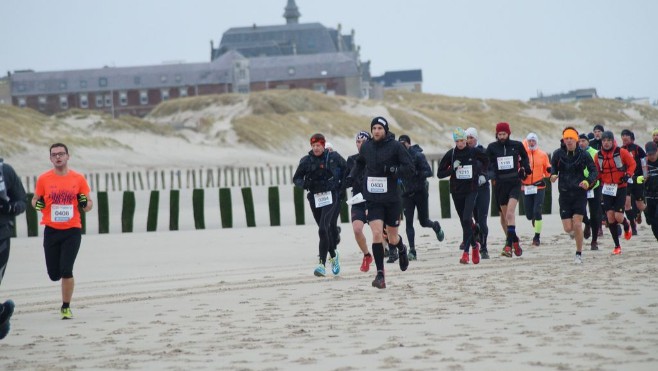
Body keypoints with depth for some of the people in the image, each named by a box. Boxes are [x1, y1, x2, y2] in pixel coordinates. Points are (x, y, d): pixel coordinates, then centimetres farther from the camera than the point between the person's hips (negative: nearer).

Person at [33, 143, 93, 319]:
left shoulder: (78, 178, 0)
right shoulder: (43, 179, 0)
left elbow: (89, 203, 9)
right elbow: (35, 200, 13)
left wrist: (85, 204, -14)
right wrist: (37, 204, -10)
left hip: (72, 231, -1)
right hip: (51, 231, 1)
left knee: (66, 271, -12)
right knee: (54, 275, 4)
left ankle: (66, 307, 5)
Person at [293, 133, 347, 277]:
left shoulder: (333, 157, -2)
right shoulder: (306, 161, 1)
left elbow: (346, 169, 14)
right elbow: (296, 178, 9)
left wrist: (342, 185, 4)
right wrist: (303, 184, -13)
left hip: (331, 196, -3)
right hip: (315, 198, 3)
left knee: (323, 229, -19)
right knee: (326, 229, 14)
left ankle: (322, 264, -21)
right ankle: (333, 255, 40)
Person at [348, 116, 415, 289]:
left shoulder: (395, 146, -7)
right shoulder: (366, 147, 5)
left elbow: (410, 169, -9)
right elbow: (360, 163, 26)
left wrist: (392, 170, -23)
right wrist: (351, 176, 11)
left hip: (392, 199, -2)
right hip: (372, 199, 2)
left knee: (393, 238, 10)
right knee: (377, 233, -15)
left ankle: (401, 248, 47)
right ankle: (380, 274, -10)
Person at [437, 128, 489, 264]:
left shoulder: (474, 152, -2)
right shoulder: (451, 154, -1)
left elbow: (486, 161, 19)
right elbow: (440, 173, 0)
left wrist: (481, 173, 8)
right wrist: (453, 168, -14)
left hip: (471, 191, -2)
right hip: (457, 191, 2)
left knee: (467, 219, -18)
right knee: (464, 221, 10)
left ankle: (466, 252, -17)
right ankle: (474, 245, 34)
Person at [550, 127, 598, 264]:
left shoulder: (583, 154, -6)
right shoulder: (558, 154, -2)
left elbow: (593, 171, 0)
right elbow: (553, 167, 13)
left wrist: (588, 181, -20)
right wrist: (553, 175, -10)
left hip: (580, 193, -2)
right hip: (564, 194, 2)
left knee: (577, 225, -12)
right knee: (568, 228, -2)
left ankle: (579, 254, 4)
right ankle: (574, 232, 37)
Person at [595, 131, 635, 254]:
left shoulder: (621, 152, -9)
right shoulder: (598, 156, 2)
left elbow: (632, 163, 2)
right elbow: (596, 172, 12)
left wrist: (628, 175, -13)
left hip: (620, 188, -3)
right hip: (607, 189, 3)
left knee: (618, 216, -11)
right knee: (610, 216, -5)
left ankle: (626, 226, 28)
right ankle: (617, 246, 5)